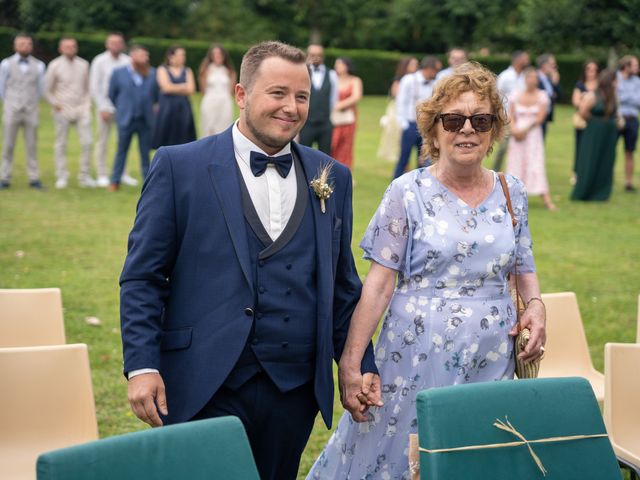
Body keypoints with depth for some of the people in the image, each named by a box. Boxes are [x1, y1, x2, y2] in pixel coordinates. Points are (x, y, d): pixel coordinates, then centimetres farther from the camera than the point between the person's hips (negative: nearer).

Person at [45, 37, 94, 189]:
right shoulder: (55, 65, -1)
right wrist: (55, 104, -5)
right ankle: (62, 177, 12)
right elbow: (47, 89, 4)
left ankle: (84, 176, 5)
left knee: (87, 142, -5)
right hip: (63, 111, -2)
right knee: (61, 144, 4)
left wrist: (87, 104, 3)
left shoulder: (83, 64, 8)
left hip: (82, 109, 2)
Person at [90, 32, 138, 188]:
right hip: (105, 106, -2)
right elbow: (94, 86, 0)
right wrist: (102, 107, -6)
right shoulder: (100, 61, -1)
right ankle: (102, 175, 8)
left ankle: (123, 174, 9)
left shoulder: (128, 61, 3)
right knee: (102, 141, 2)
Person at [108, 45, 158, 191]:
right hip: (126, 120, -1)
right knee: (122, 150, 5)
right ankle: (115, 181, 13)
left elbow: (157, 95, 9)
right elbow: (112, 95, 8)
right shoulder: (118, 73, 0)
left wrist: (147, 107, 10)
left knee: (145, 152, 6)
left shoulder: (152, 74, 3)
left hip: (146, 120, 1)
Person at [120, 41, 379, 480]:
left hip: (294, 391, 3)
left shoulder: (332, 177, 9)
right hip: (204, 392, -3)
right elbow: (142, 277, -2)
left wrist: (362, 364, 9)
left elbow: (343, 284, 15)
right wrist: (142, 366, -10)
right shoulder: (180, 167, -2)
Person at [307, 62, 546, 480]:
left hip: (492, 363, 3)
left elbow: (525, 267, 17)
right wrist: (350, 364, -12)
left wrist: (536, 305, -6)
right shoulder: (409, 193, -5)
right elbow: (379, 282, -7)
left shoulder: (512, 193, 6)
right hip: (418, 358, -3)